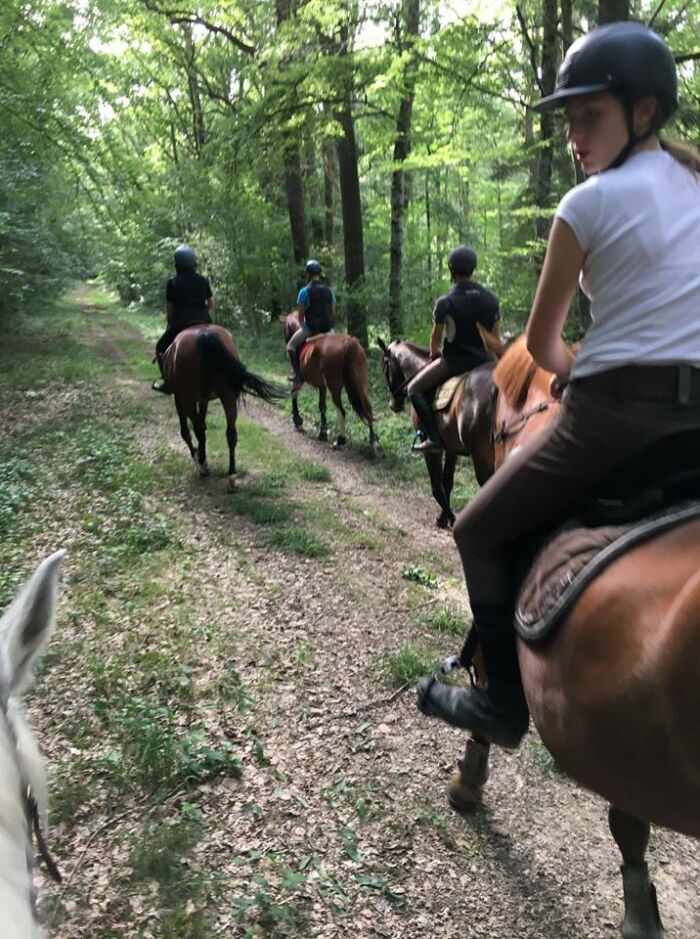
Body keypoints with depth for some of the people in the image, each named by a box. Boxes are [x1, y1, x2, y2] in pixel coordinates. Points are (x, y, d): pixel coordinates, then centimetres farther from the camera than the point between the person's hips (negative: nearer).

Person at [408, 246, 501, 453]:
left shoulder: (445, 302, -12)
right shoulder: (491, 298, 2)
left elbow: (435, 339, -3)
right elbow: (496, 337, 9)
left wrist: (434, 354, 18)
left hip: (455, 360, -5)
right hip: (484, 359, 5)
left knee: (414, 389, 9)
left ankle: (434, 437, -4)